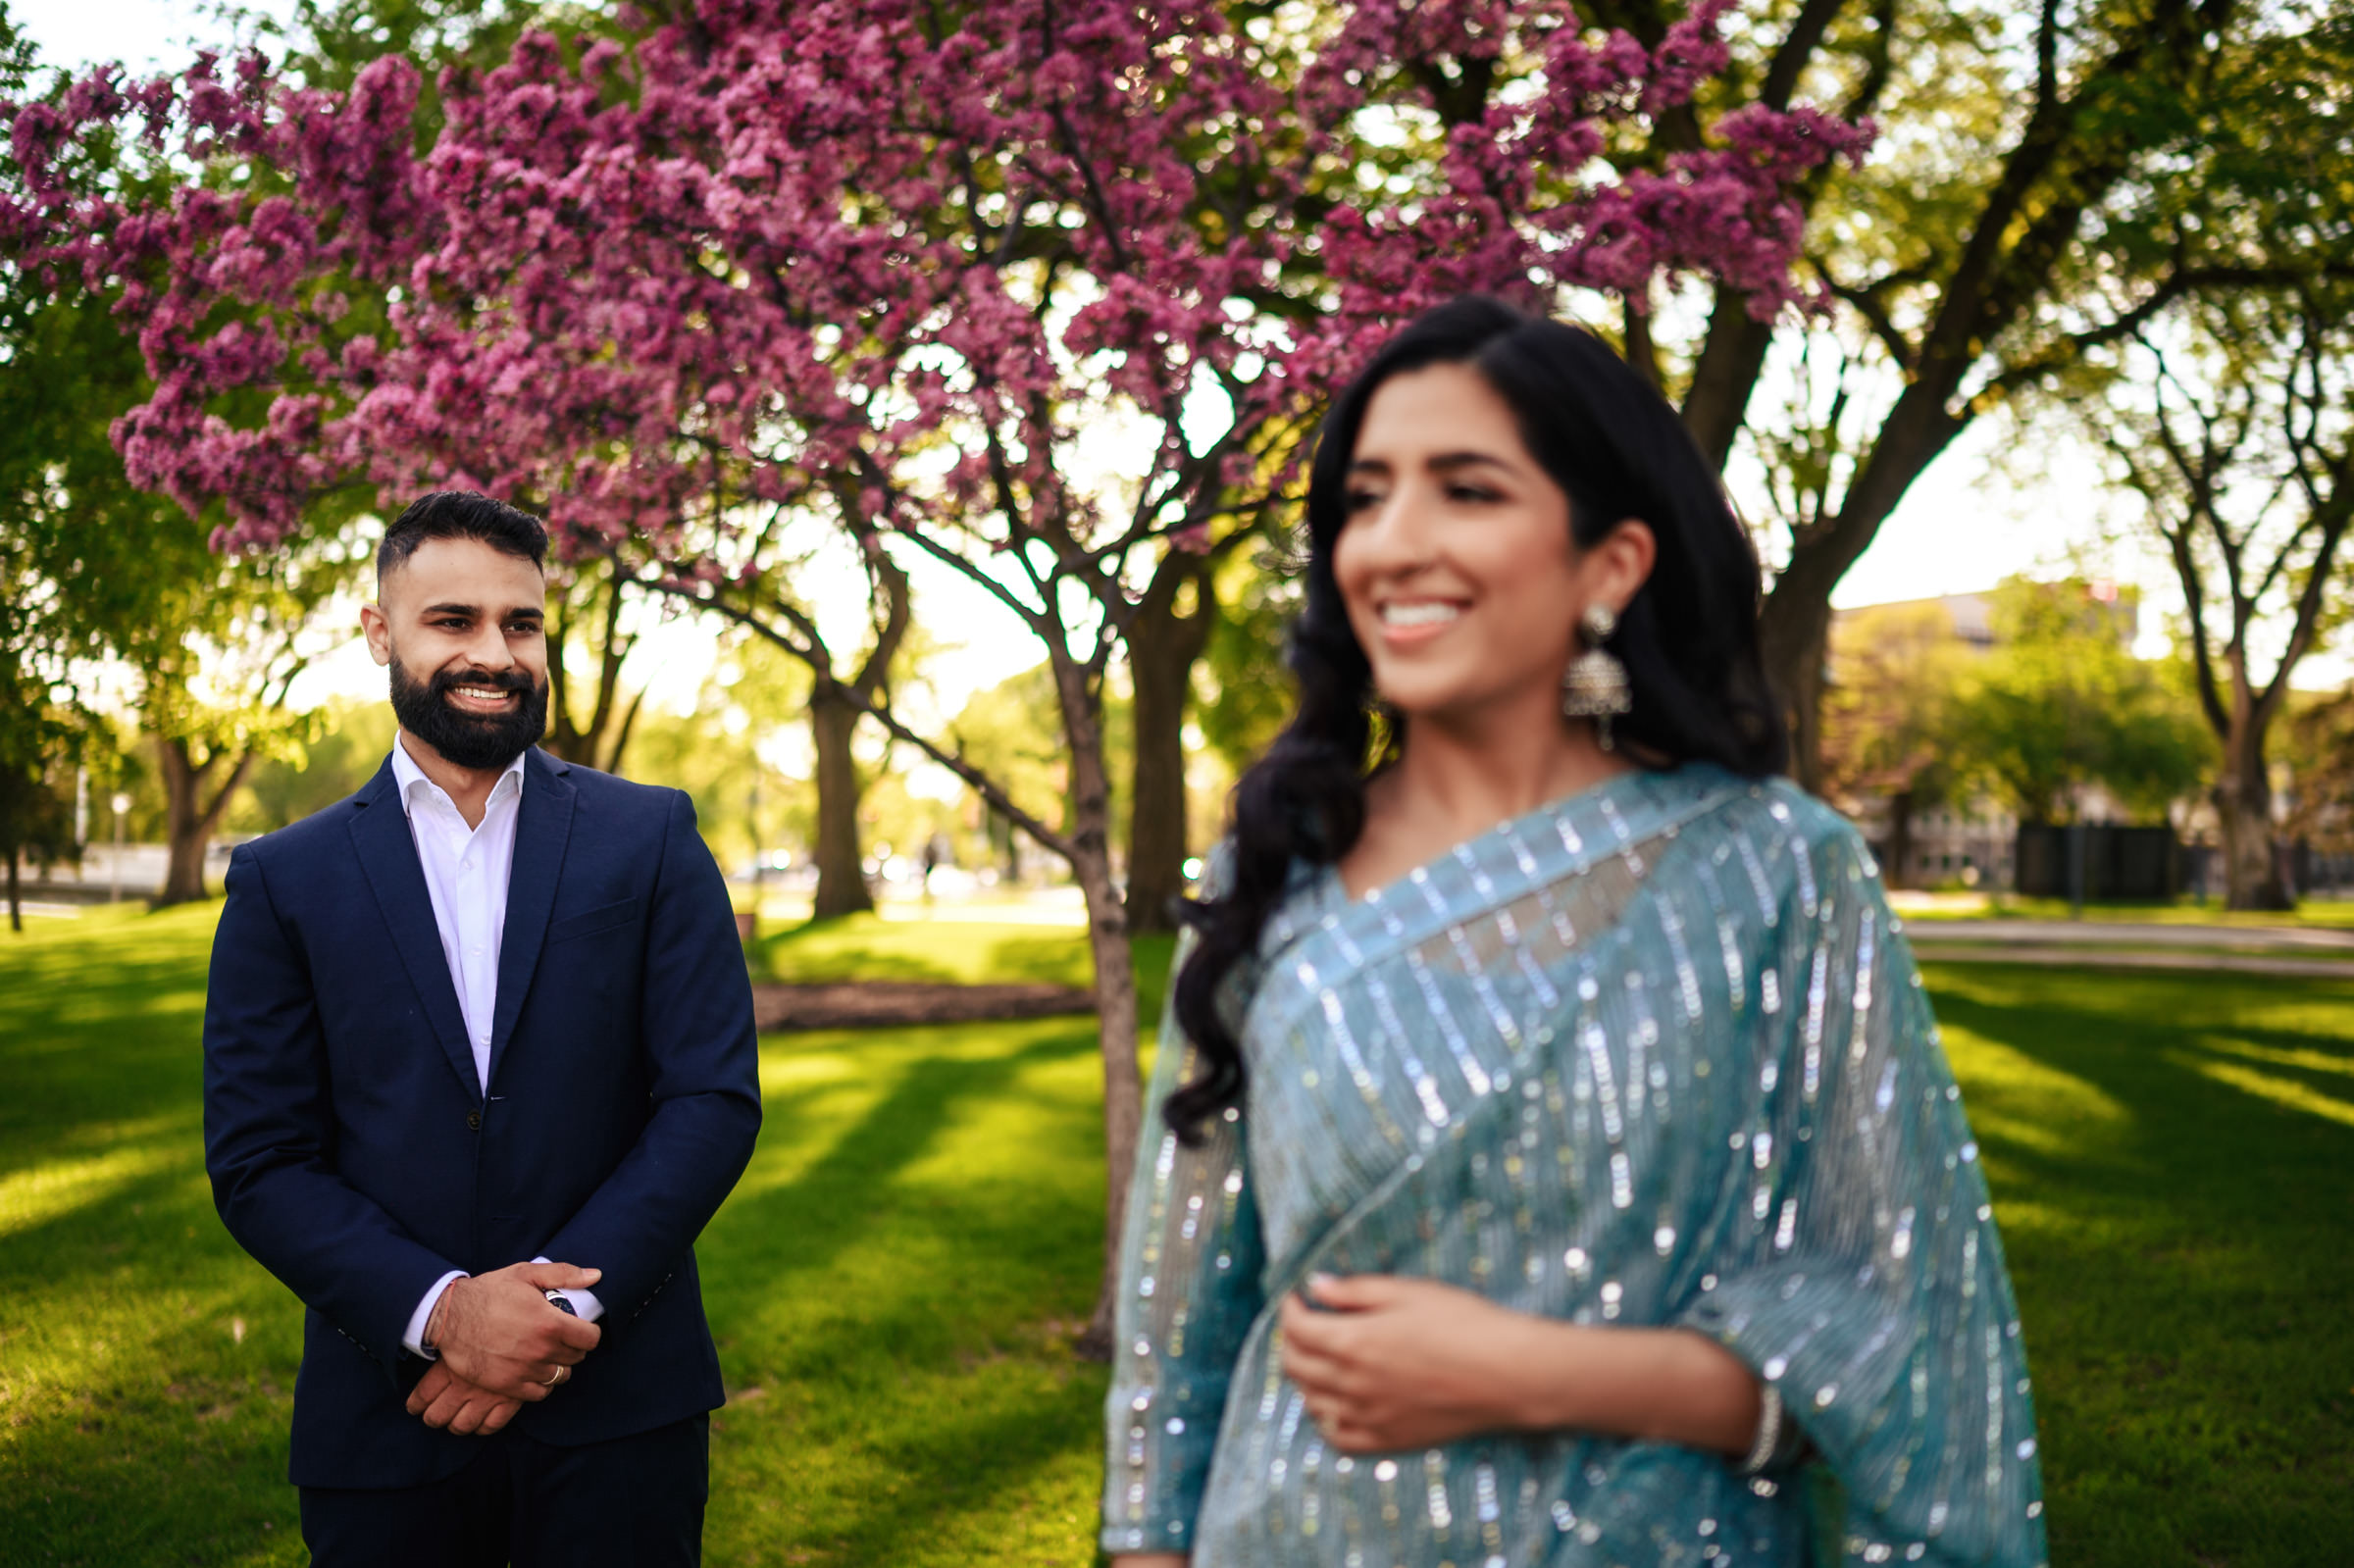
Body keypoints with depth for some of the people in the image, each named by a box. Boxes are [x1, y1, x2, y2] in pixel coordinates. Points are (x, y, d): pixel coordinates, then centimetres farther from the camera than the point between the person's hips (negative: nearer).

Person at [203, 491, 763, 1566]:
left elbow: (716, 1098, -3)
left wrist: (567, 1301, -14)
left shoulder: (650, 837, 3)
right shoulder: (285, 880, 4)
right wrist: (441, 1310, -15)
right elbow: (257, 1163, -1)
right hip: (386, 1422, 1)